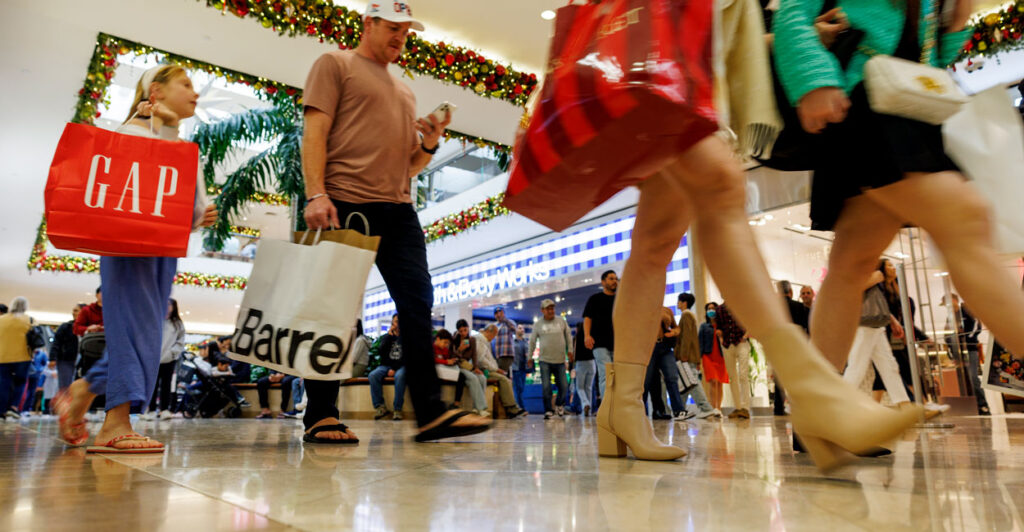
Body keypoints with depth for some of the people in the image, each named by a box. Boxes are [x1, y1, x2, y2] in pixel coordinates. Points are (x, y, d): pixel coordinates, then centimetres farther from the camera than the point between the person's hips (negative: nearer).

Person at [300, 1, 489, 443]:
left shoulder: (404, 92, 28)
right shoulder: (335, 64, 11)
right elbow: (314, 133, -3)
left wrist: (430, 143, 5)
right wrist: (316, 194, -16)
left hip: (397, 209, 6)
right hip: (344, 205, -6)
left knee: (418, 303, -4)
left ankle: (430, 411, -3)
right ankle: (321, 417, 6)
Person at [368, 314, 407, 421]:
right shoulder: (387, 336, 15)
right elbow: (382, 352, 0)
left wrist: (395, 369, -13)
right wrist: (389, 336, -5)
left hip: (400, 366, -3)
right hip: (386, 365, 3)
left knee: (399, 376, -38)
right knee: (373, 375, -27)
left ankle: (397, 409, -33)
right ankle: (380, 407, -23)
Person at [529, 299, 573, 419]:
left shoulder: (561, 321, 5)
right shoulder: (538, 324, 3)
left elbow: (568, 335, 14)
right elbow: (532, 341, 11)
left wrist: (570, 350, 8)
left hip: (560, 360, 1)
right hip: (545, 361, -1)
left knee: (564, 386, 4)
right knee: (546, 387, -6)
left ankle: (559, 405, 30)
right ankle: (548, 410, 7)